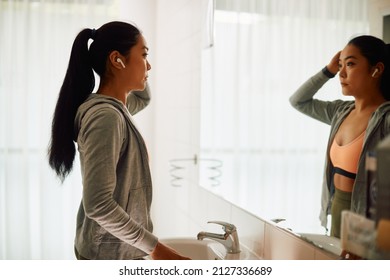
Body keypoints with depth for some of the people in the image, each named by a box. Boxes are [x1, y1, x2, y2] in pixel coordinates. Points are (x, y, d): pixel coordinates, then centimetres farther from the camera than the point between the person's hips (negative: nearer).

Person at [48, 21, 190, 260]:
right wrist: (154, 246, -21)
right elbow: (98, 205, -28)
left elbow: (143, 98, 27)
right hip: (112, 254, -9)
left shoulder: (112, 107, 3)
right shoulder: (105, 117, -24)